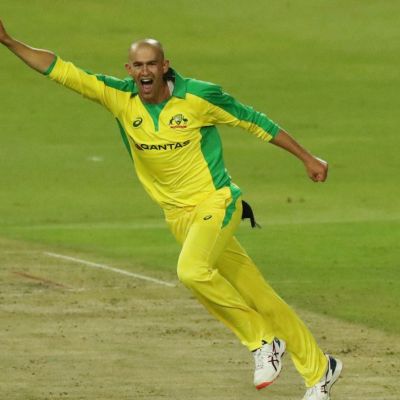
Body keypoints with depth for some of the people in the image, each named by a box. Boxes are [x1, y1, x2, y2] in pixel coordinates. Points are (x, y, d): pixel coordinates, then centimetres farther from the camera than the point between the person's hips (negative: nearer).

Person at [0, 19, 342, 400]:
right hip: (178, 215, 4)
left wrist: (307, 158, 2)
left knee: (192, 269, -31)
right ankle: (318, 369, 17)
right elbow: (60, 70, -8)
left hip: (216, 203, -4)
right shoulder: (119, 97, -4)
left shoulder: (198, 97, -13)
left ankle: (262, 341, -12)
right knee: (255, 295, 5)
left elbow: (254, 121, -2)